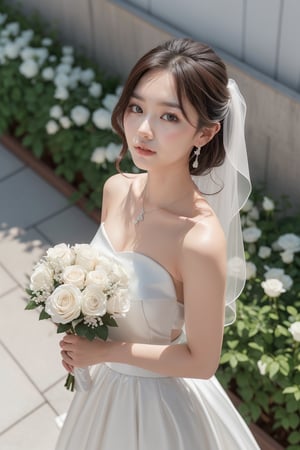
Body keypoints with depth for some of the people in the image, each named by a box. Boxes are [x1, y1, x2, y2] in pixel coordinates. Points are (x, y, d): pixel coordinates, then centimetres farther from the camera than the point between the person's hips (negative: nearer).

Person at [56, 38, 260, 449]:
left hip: (160, 399, -5)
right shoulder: (117, 189, -14)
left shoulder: (201, 241, -35)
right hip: (107, 380, 6)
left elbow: (202, 361, -23)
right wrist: (80, 341, -9)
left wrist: (104, 352, -18)